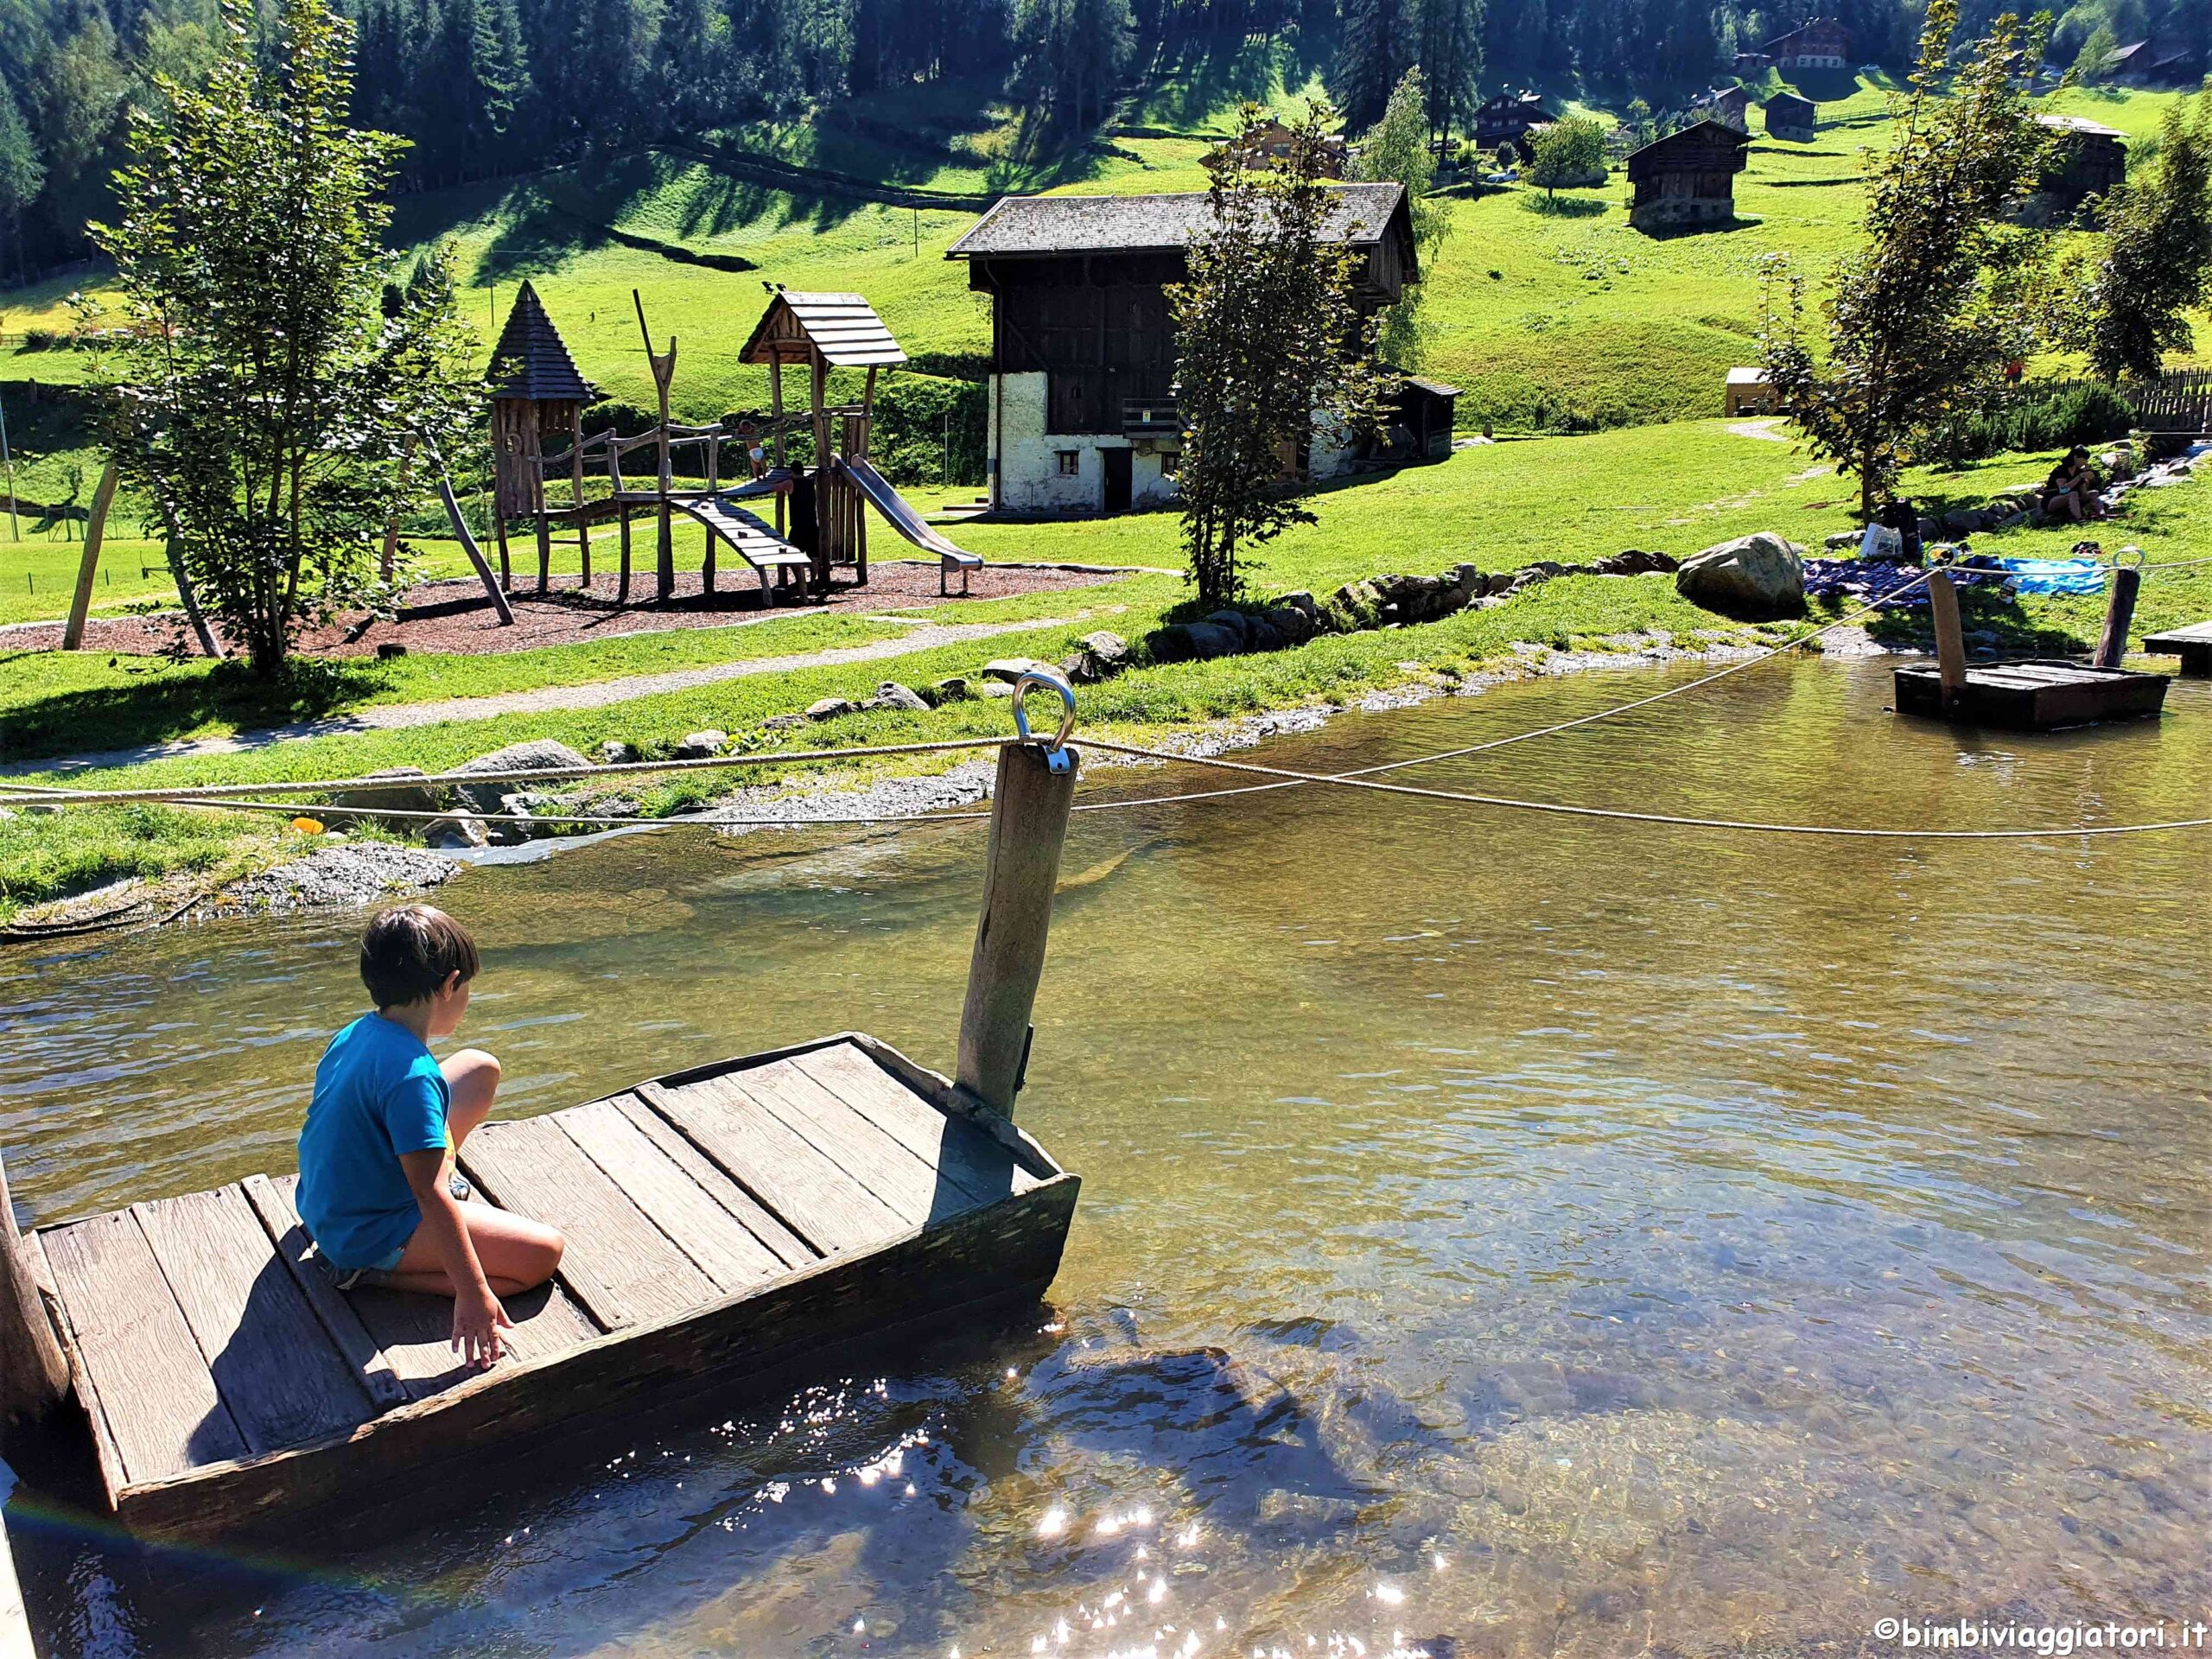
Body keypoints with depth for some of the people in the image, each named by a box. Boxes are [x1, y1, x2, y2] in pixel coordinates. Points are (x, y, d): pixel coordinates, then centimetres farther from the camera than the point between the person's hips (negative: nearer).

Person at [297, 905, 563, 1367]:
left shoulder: (353, 1035, -2)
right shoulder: (412, 1075, -30)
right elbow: (432, 1195, -31)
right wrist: (473, 1293, -28)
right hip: (371, 1235, -9)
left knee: (481, 1069, 12)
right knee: (544, 1253, -12)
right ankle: (373, 1274, -9)